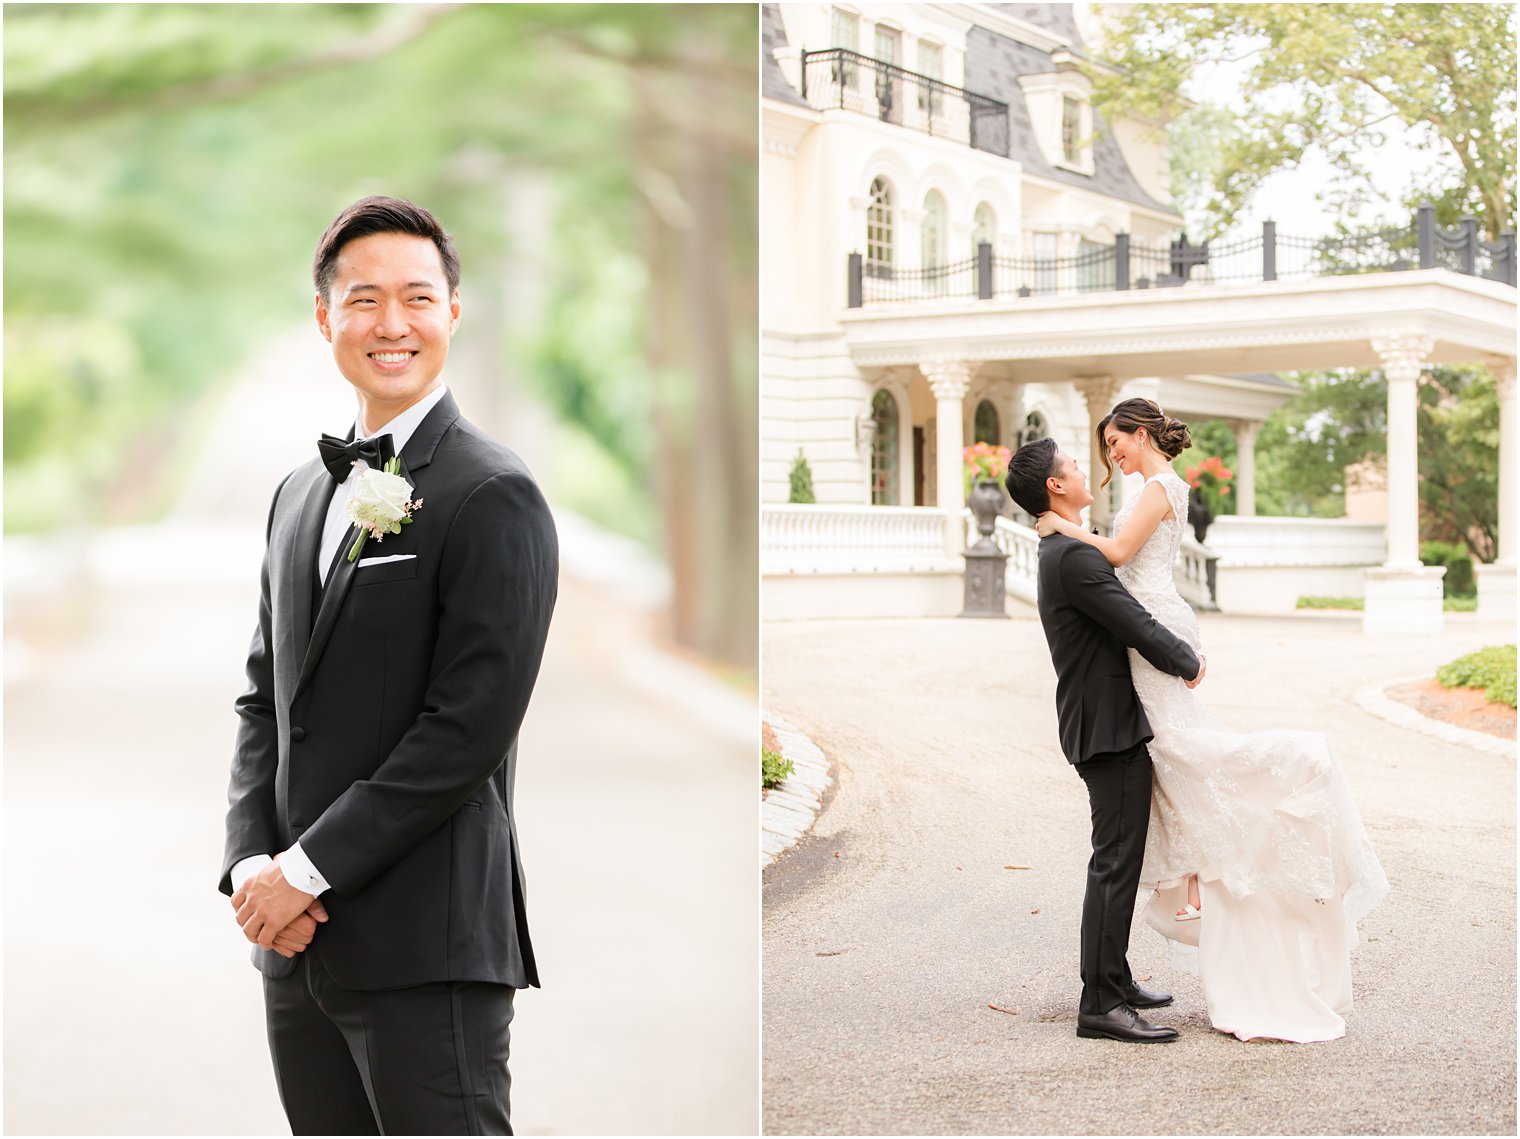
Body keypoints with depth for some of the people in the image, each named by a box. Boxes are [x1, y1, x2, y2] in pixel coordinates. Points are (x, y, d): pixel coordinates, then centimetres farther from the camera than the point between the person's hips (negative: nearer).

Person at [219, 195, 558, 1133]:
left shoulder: (494, 497, -9)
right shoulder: (300, 495, 16)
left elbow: (470, 726, -15)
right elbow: (264, 699, 15)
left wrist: (310, 870, -13)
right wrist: (252, 861, -1)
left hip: (427, 947, -7)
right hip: (299, 945, 7)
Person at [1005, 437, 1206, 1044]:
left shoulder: (1064, 553, 15)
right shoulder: (1073, 557, -19)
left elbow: (1125, 618, 22)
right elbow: (1136, 626, -21)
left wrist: (1179, 652, 10)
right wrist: (1188, 663, -5)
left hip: (1108, 725, 11)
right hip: (1110, 729, -11)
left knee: (1120, 858, 18)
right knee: (1115, 864, -9)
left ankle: (1113, 978, 28)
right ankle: (1100, 1004, -7)